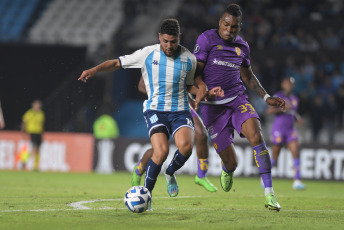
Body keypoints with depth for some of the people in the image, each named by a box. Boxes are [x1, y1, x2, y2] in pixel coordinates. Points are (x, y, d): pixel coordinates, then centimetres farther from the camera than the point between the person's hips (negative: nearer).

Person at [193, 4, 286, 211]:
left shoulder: (242, 46, 11)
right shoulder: (207, 39, -3)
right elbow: (195, 71, -4)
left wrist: (267, 97, 15)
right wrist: (200, 88, -25)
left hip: (238, 100, 3)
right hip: (213, 107, -3)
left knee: (256, 136, -28)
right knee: (231, 163, -3)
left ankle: (269, 192, -23)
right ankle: (227, 170, 39)